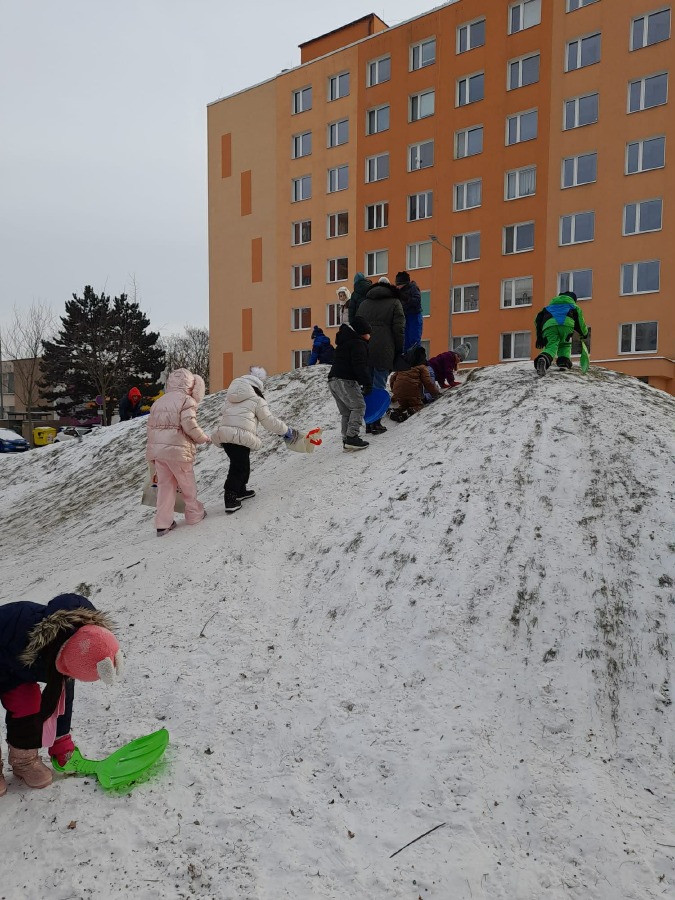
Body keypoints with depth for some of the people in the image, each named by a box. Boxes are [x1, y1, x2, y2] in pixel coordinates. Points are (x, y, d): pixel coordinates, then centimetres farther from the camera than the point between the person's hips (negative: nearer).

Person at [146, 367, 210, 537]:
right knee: (187, 484, 12)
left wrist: (152, 451, 22)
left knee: (164, 486, 12)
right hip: (178, 450, -6)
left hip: (157, 449, 6)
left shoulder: (158, 402, 16)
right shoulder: (186, 400, -6)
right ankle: (195, 514, 28)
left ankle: (163, 524, 11)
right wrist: (204, 438, 0)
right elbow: (189, 426, -17)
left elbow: (150, 427, 15)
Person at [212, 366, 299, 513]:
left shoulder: (232, 392, 17)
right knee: (239, 468, 3)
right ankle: (231, 500, 0)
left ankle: (241, 490, 38)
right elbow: (268, 420, 1)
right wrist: (286, 430, 12)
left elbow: (224, 412, 20)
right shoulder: (257, 398, -3)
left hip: (223, 433, 7)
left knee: (241, 464, 23)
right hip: (241, 437, -7)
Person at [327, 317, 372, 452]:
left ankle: (347, 440, 9)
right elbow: (360, 365, -18)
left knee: (346, 411, 12)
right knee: (358, 406, -6)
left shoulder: (345, 342, 27)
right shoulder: (358, 344, -6)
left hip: (333, 380, 10)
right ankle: (352, 437, -15)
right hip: (345, 380, -10)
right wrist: (367, 383, -18)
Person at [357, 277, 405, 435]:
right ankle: (376, 423, -5)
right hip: (383, 352, -4)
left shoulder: (364, 303, 20)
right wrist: (398, 351, 4)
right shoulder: (394, 303, 5)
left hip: (364, 351, 4)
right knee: (379, 387, -3)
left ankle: (368, 422, 9)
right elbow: (399, 329, -2)